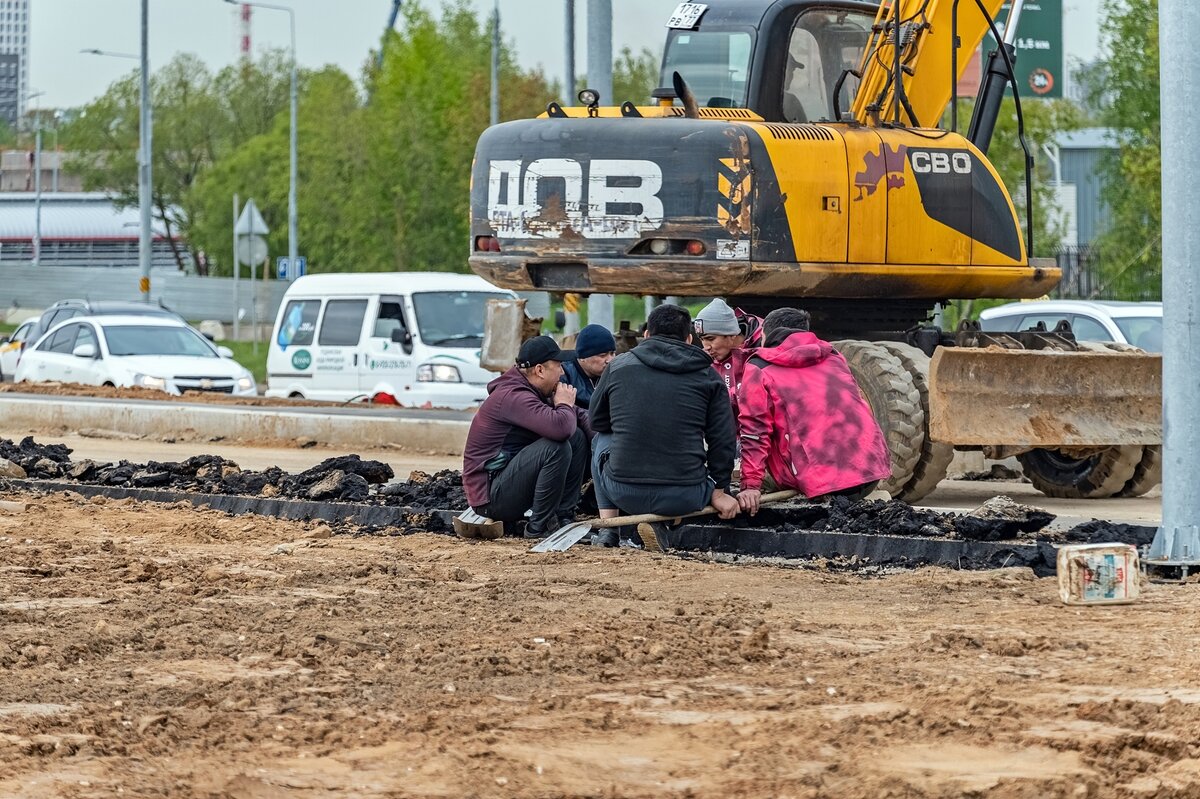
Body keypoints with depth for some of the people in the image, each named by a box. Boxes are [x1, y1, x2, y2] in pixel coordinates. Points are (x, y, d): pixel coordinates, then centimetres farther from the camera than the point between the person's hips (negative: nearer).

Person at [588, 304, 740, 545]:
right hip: (685, 498, -1)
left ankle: (608, 527, 22)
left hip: (624, 493, 1)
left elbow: (597, 421, 22)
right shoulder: (707, 376, 5)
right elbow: (722, 439, 3)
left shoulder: (618, 366, 8)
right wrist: (720, 491, 13)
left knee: (602, 440, 33)